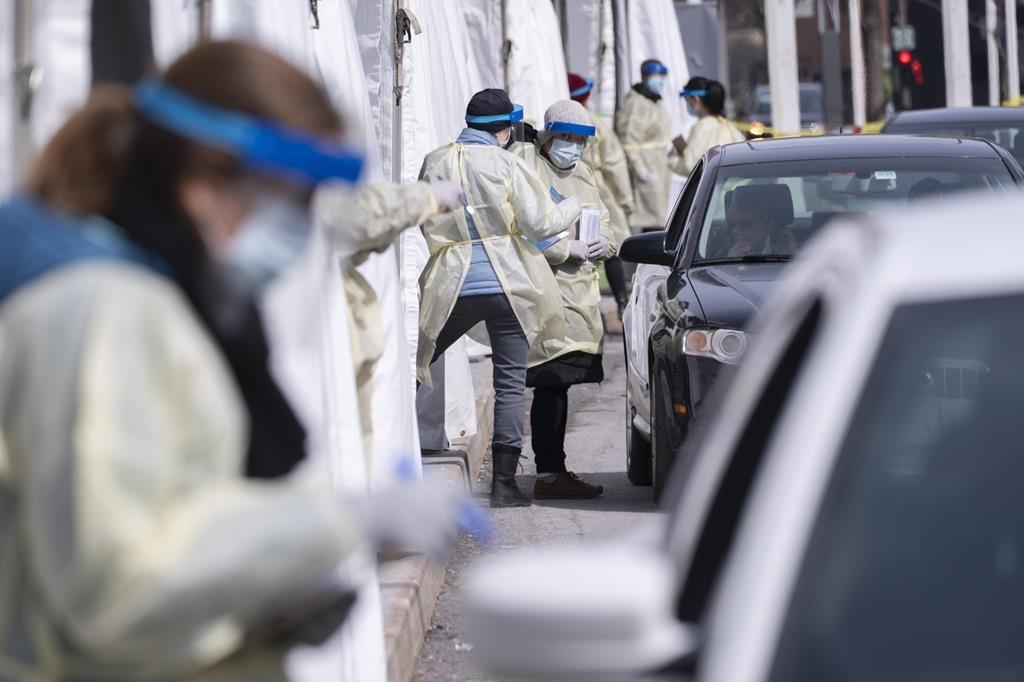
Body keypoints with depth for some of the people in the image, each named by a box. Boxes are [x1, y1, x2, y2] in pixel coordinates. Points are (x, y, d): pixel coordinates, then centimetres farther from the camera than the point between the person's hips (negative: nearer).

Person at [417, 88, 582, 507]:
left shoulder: (434, 163, 4)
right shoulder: (505, 164, -7)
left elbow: (428, 224, 9)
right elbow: (540, 223, -8)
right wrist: (573, 207, 10)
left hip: (453, 284, 2)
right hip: (507, 284, -2)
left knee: (415, 365, 15)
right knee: (510, 382, 3)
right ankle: (504, 483, 0)